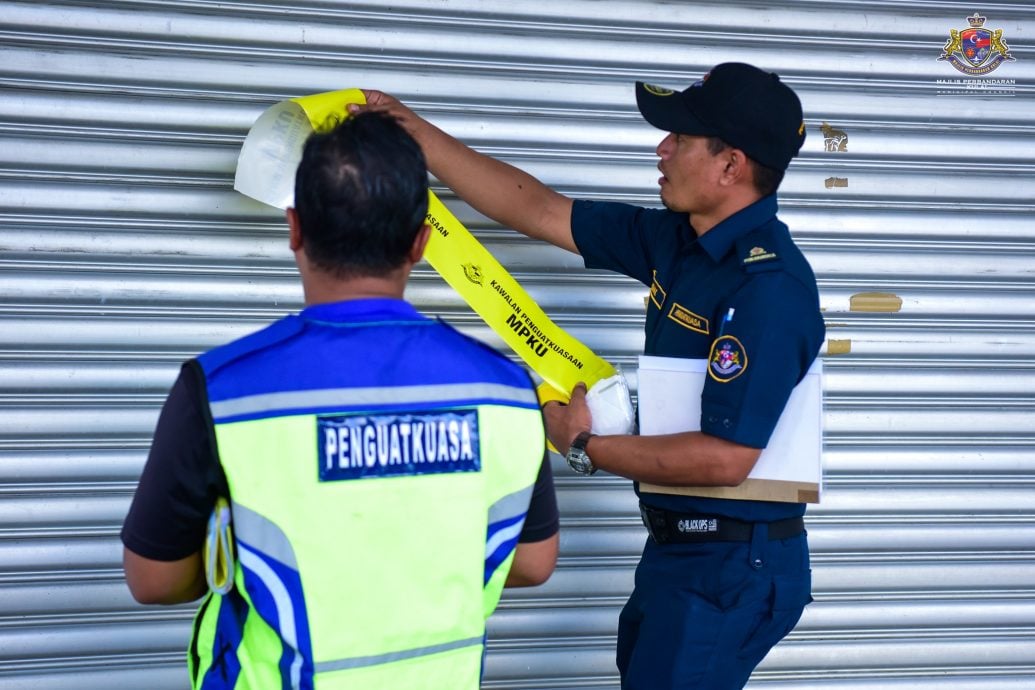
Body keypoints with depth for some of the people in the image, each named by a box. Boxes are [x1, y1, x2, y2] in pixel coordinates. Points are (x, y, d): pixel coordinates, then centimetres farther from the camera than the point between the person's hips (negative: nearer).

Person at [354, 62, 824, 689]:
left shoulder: (769, 286, -24)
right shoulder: (675, 241, 4)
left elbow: (725, 459, -27)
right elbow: (537, 210, 9)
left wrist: (586, 448, -16)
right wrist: (415, 133, 8)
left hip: (732, 566, -9)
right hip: (676, 545, 9)